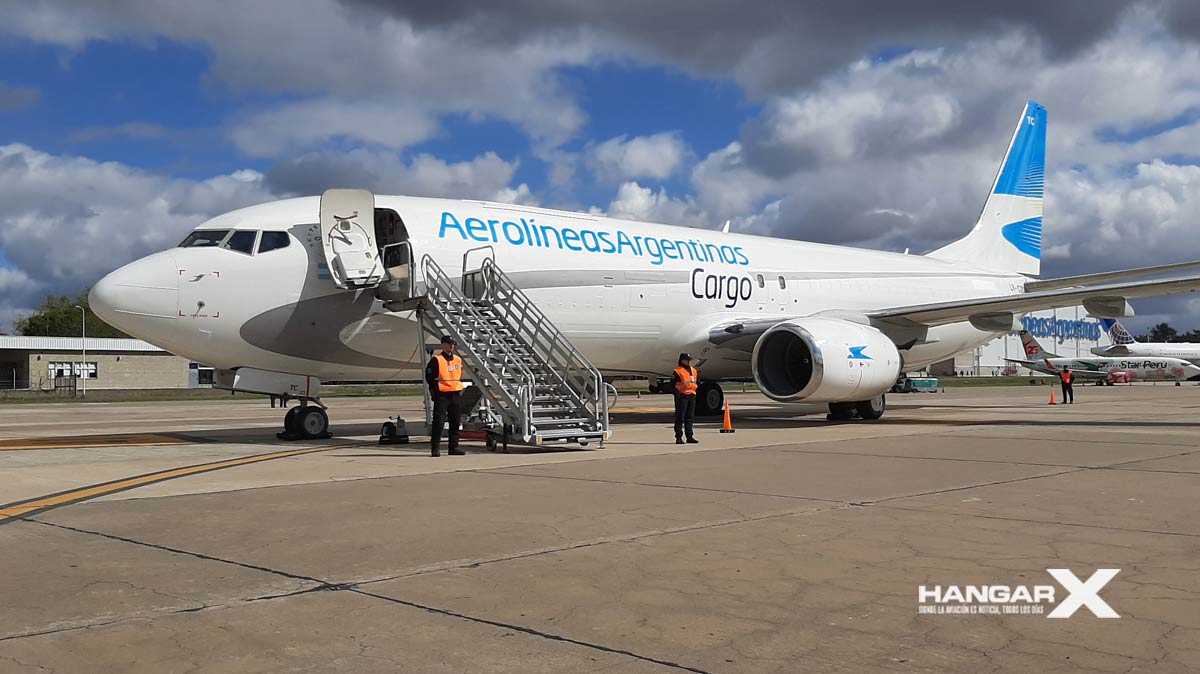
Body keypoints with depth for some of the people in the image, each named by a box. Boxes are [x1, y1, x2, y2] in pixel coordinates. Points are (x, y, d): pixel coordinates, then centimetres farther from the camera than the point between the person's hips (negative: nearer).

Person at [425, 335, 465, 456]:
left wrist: (459, 389, 13)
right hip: (441, 395, -6)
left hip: (456, 395, 6)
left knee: (455, 422, 9)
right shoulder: (436, 359, -6)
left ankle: (454, 447, 16)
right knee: (438, 422, -7)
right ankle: (435, 448, -3)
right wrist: (435, 390, -10)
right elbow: (429, 376, -7)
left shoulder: (458, 360, 13)